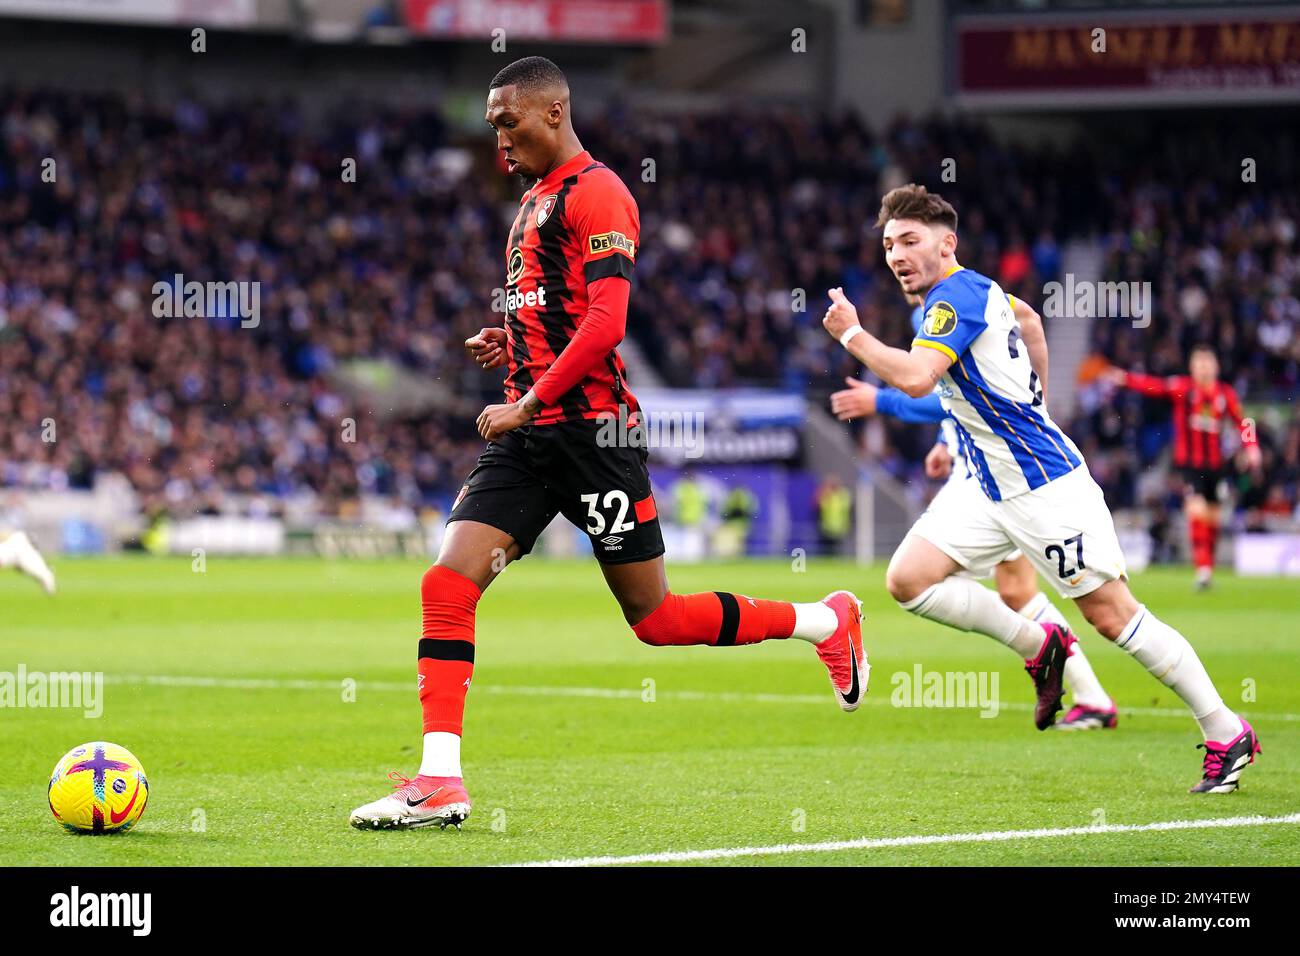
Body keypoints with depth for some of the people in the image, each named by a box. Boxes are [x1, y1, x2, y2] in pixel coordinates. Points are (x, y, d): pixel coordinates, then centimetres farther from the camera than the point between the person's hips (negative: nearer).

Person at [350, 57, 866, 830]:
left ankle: (828, 622, 19)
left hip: (590, 429, -8)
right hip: (528, 432, 8)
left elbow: (605, 324, -20)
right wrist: (508, 345, 11)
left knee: (657, 620, -1)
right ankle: (440, 782, -10)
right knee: (446, 587, -8)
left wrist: (528, 403, -20)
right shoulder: (534, 201, 20)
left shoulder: (596, 194, -10)